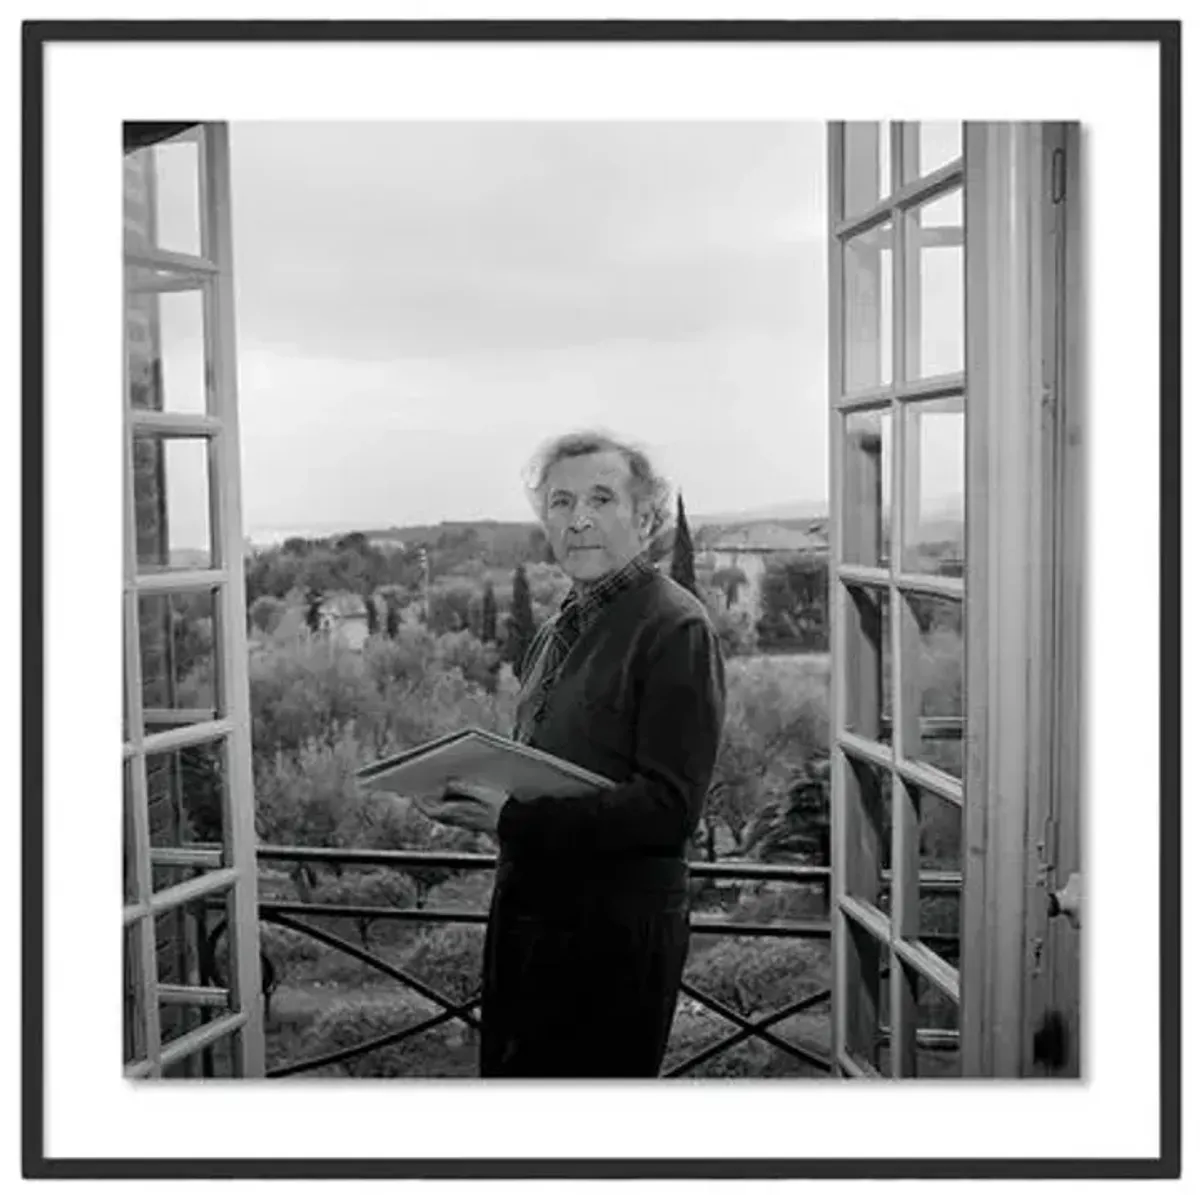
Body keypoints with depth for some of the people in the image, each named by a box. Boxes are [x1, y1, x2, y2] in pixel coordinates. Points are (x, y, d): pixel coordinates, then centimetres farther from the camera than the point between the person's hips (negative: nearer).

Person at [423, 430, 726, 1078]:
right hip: (525, 913, 8)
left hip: (615, 931, -8)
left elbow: (668, 807, -20)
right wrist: (475, 794, 1)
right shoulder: (555, 631, 14)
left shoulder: (675, 627, -13)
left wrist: (516, 817, -23)